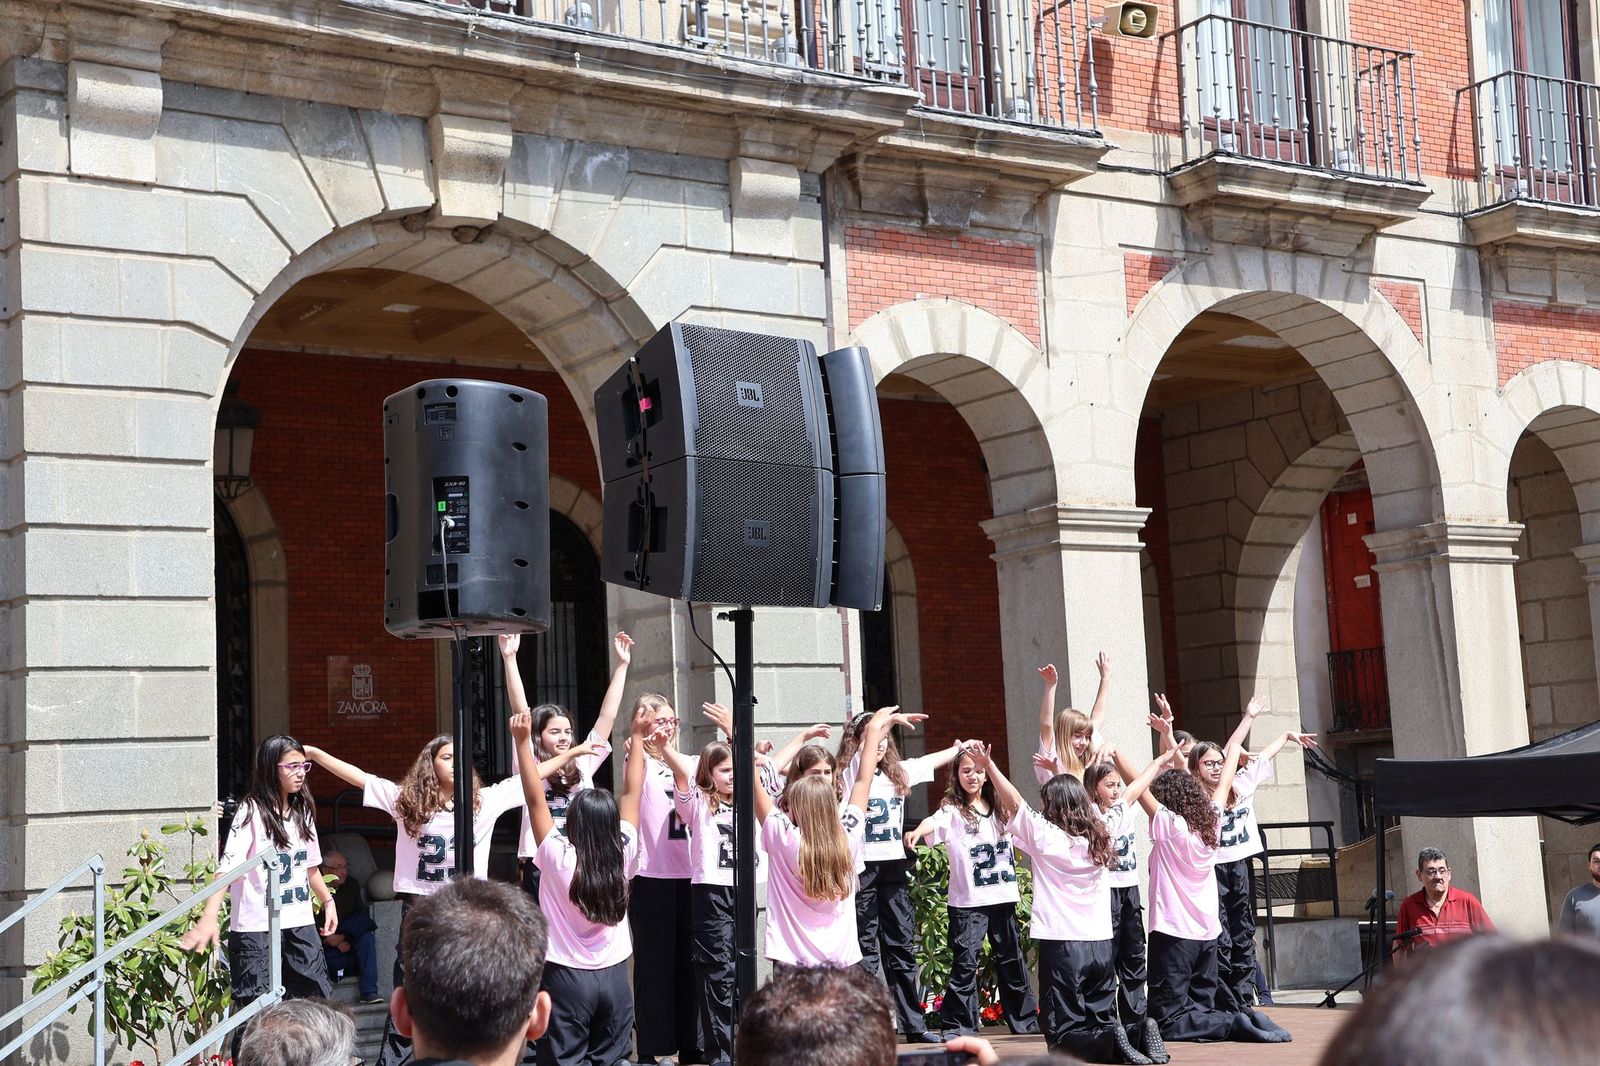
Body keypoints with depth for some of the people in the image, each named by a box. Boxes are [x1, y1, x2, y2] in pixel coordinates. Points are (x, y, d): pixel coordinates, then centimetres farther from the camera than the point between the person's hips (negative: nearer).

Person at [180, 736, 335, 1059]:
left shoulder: (303, 811, 9)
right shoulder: (252, 811, -12)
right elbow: (227, 867, -21)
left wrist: (327, 900, 26)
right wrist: (209, 918, -32)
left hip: (300, 923, 6)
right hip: (256, 927, -6)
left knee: (318, 1000, 8)